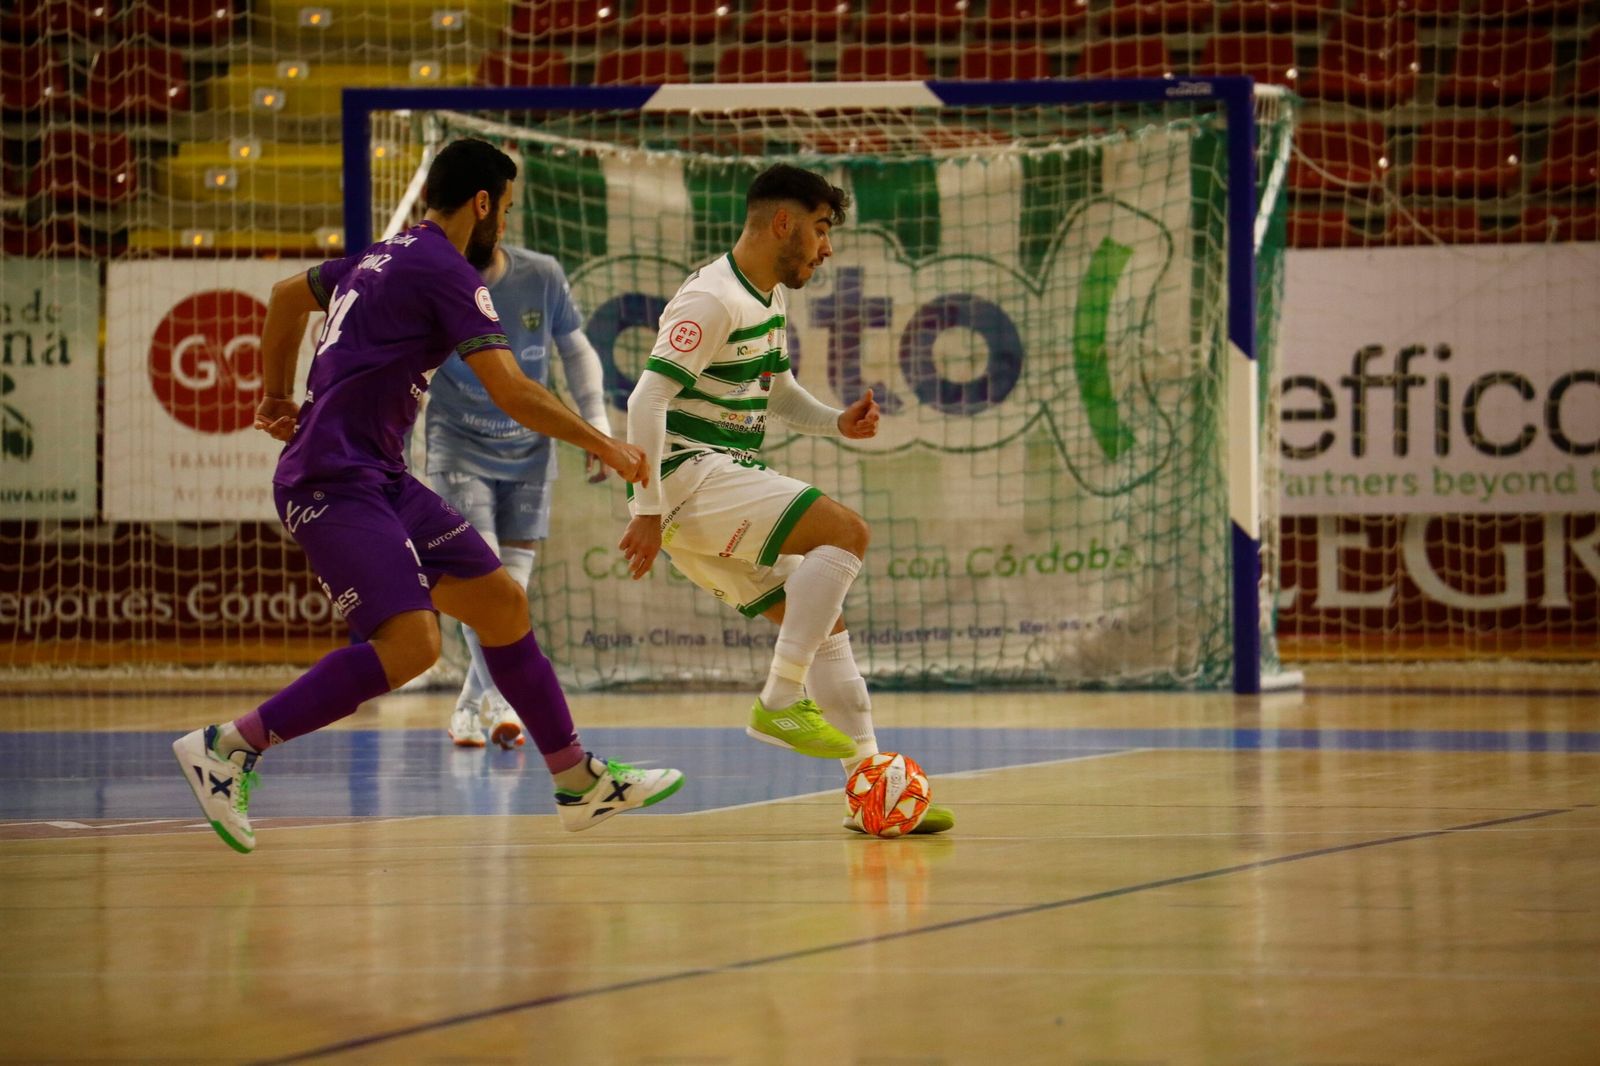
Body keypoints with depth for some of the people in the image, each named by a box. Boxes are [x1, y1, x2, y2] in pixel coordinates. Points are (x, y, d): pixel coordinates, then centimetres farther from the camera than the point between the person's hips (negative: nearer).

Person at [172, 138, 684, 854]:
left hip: (380, 478, 10)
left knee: (501, 603, 9)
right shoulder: (446, 271, -10)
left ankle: (580, 782, 16)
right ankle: (229, 748, -19)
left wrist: (278, 398, 41)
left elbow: (287, 295, 36)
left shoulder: (384, 258, 19)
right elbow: (511, 392, -15)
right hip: (333, 483, -10)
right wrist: (604, 447, -5)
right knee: (410, 642, -25)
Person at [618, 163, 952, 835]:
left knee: (825, 623, 7)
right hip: (689, 475, -10)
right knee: (845, 532, -23)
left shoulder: (769, 299, 17)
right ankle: (780, 701, -23)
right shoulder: (713, 300, -14)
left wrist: (837, 423, 10)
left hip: (727, 487, 10)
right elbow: (647, 400, -21)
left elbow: (777, 393, 31)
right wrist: (648, 511, -24)